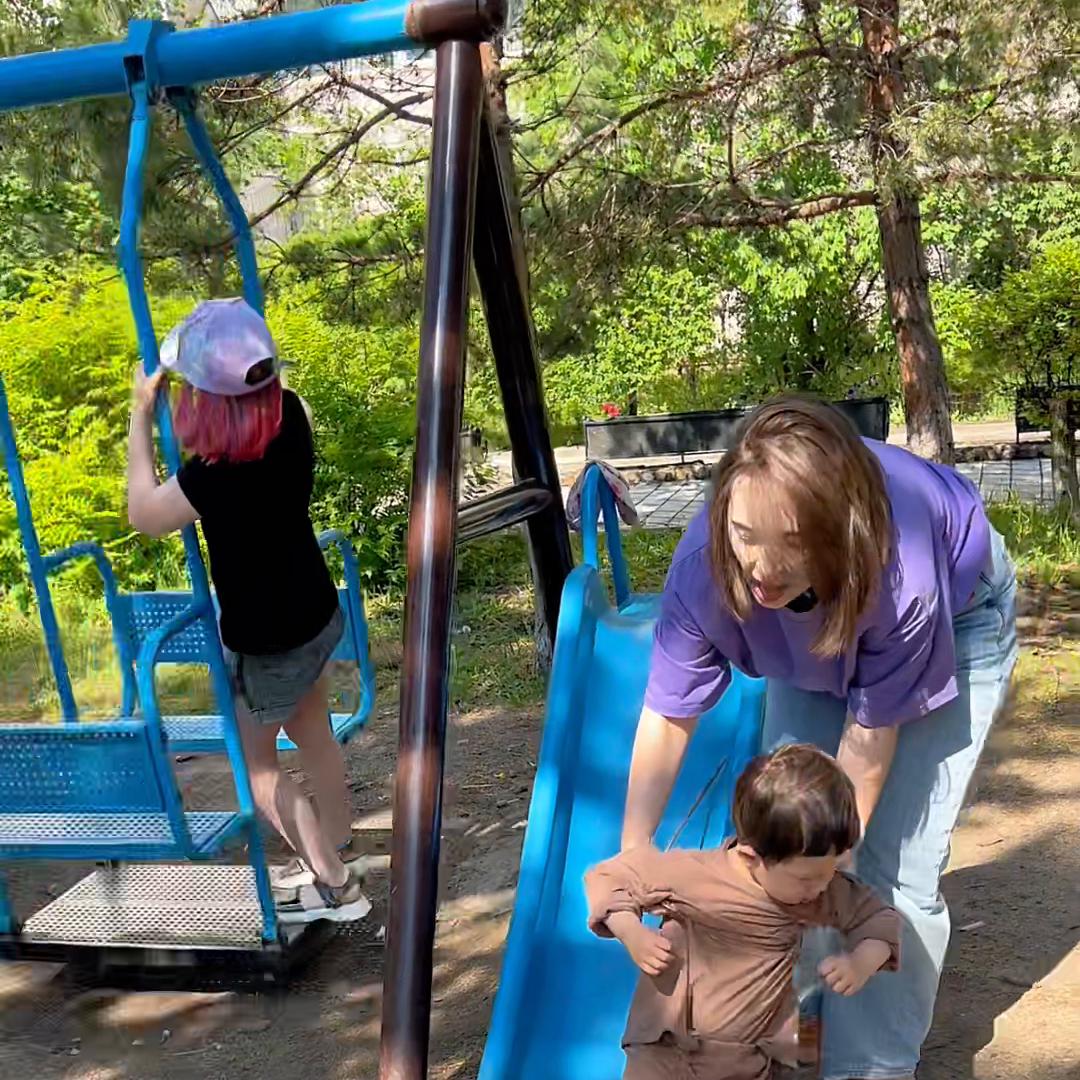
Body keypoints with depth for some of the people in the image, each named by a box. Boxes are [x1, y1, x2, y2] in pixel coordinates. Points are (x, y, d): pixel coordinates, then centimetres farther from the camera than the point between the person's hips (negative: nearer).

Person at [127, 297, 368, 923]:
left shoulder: (216, 475, -34)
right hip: (316, 612, 7)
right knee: (313, 734, 25)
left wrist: (142, 415, -11)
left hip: (267, 641, -7)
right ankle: (339, 851, 43)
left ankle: (335, 887, 21)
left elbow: (143, 514, -14)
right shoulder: (290, 412, -15)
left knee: (256, 763, 14)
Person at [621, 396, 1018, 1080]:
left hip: (959, 612, -4)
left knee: (895, 864, -10)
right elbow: (669, 713, -23)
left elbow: (871, 733, -30)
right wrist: (634, 849, -27)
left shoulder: (900, 575, -44)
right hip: (817, 634, 4)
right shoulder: (706, 563, -35)